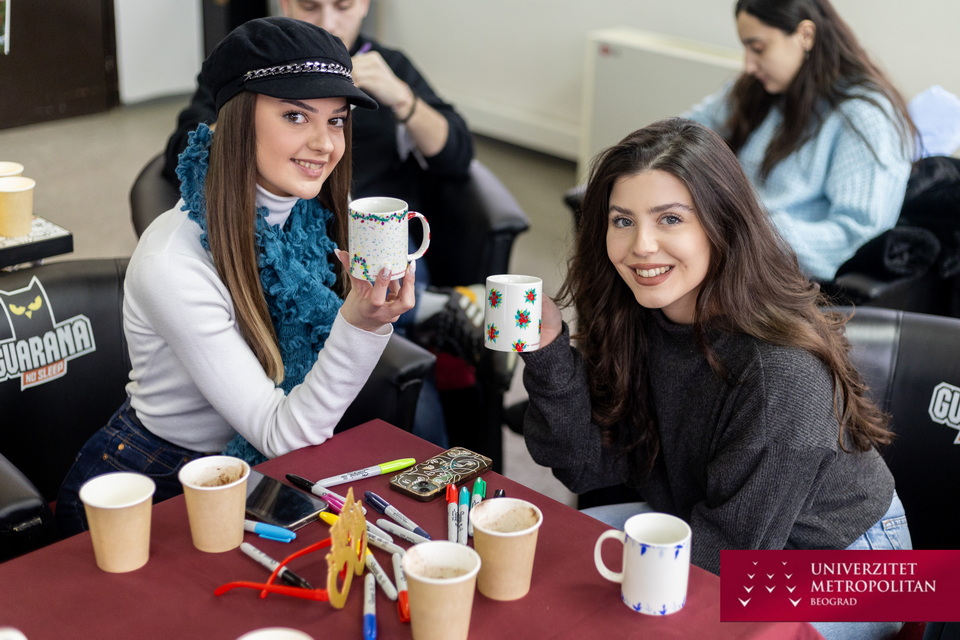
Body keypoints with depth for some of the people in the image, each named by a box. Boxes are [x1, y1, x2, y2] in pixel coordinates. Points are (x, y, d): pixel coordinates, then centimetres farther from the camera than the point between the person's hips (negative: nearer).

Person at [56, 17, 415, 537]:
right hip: (143, 493, -6)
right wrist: (359, 324, -39)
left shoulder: (309, 221, -6)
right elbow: (282, 435, -25)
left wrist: (373, 311, -13)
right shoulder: (172, 262, -27)